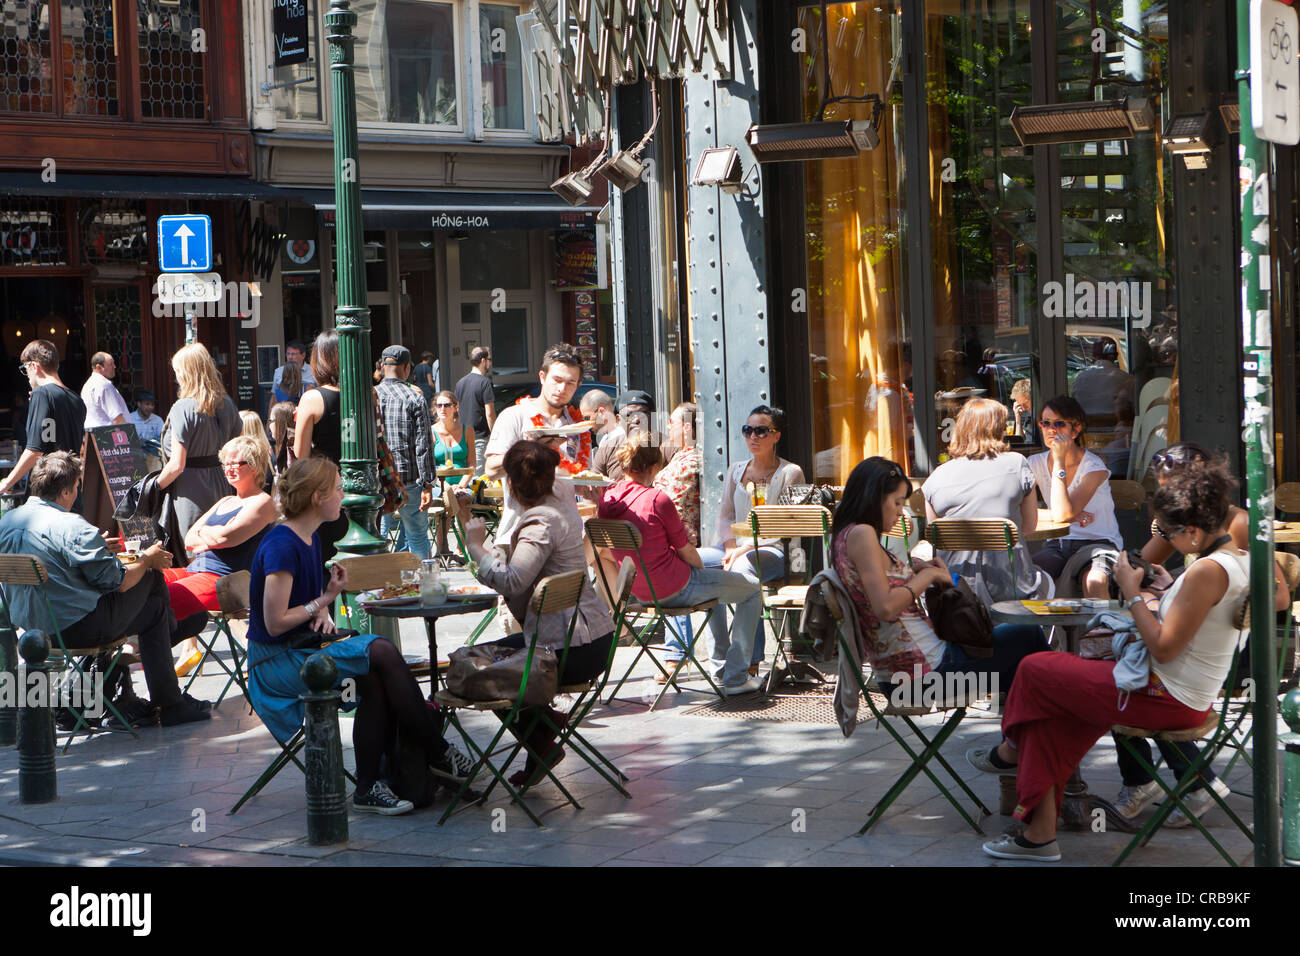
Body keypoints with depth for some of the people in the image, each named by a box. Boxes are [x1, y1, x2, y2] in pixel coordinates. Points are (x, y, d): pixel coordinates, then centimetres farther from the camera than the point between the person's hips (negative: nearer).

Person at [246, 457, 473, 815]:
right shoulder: (281, 546, -18)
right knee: (382, 652, -22)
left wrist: (322, 614, -1)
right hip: (276, 662, -9)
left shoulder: (310, 537, 11)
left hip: (304, 648, 9)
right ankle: (439, 755, -12)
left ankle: (368, 787, -15)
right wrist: (325, 600, -12)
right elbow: (276, 622, -21)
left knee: (375, 683, -20)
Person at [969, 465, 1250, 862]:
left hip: (1167, 701, -10)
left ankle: (1011, 751, 33)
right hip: (1193, 698, 10)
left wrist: (1132, 592, -16)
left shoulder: (1207, 571, -26)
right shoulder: (1238, 558, 4)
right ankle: (1039, 832, 14)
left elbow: (1164, 649, -24)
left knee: (1034, 670, 3)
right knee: (1052, 713, 13)